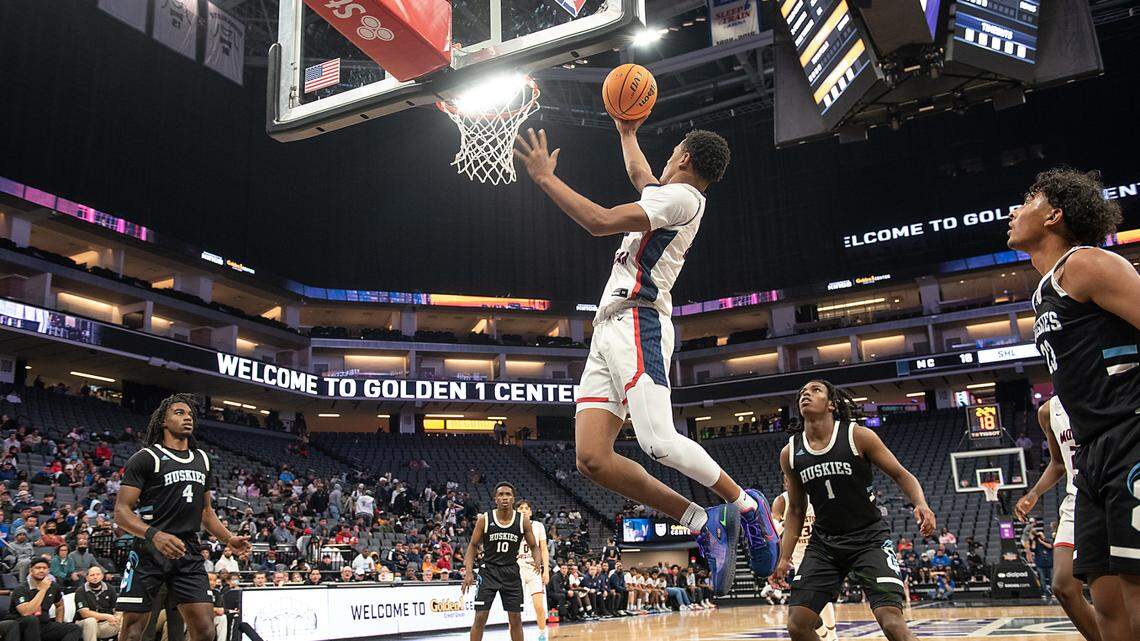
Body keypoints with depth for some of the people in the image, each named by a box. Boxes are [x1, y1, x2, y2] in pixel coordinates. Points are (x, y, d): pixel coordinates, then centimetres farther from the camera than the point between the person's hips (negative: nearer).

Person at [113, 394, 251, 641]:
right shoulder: (146, 457, -3)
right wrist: (154, 535, -27)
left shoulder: (202, 459, 17)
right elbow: (121, 512, -10)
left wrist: (229, 539, 10)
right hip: (149, 553, -5)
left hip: (189, 554, 5)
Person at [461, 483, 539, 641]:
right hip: (489, 571, -1)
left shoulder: (523, 520, -6)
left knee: (516, 619, 5)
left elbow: (534, 546, 5)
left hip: (511, 572, 1)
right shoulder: (484, 519, -9)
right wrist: (468, 572, -10)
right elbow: (473, 546, 1)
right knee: (480, 618, -5)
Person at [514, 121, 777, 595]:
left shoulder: (681, 195, -2)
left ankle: (746, 505, 1)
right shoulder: (666, 195, 27)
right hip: (608, 330, 9)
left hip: (637, 324, -9)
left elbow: (600, 222, -14)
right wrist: (627, 133, 61)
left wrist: (545, 177, -6)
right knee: (591, 458, -6)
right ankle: (703, 523, 0)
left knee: (658, 443, -23)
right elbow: (639, 175, 53)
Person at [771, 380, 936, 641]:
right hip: (823, 543, 4)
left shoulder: (858, 436, -10)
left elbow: (901, 474, -2)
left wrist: (921, 504, -21)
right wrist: (784, 557, 6)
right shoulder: (790, 453, 1)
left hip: (870, 538, -3)